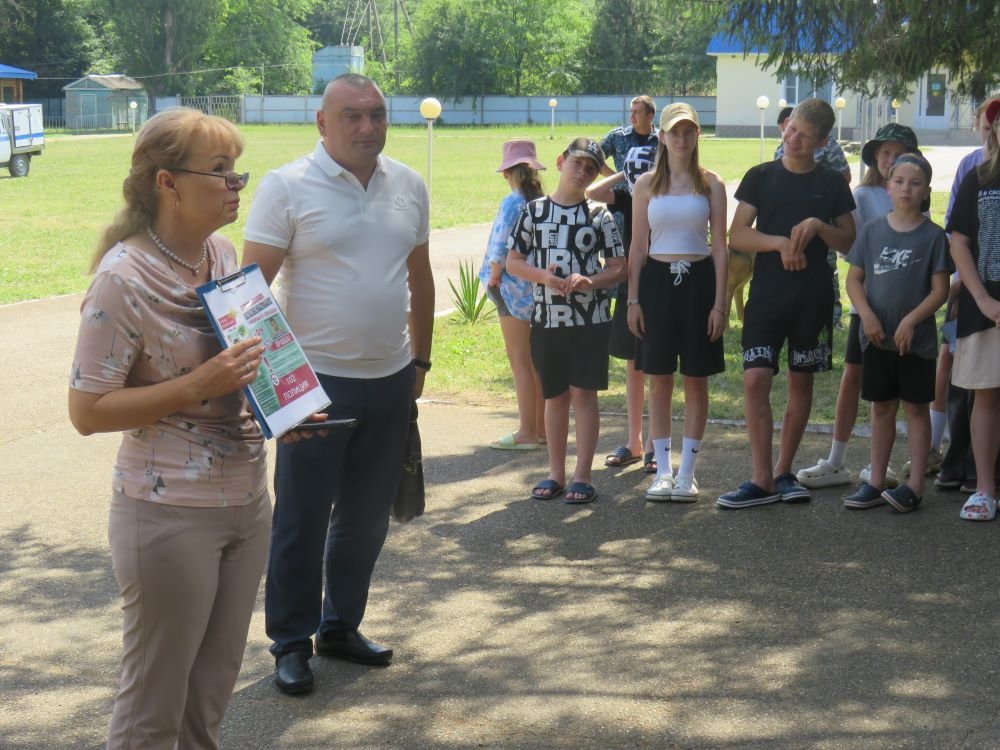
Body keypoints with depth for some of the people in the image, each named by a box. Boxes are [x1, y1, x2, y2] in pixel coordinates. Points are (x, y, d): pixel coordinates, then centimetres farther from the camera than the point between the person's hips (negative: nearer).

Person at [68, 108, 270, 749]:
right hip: (171, 515, -7)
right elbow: (87, 411, -17)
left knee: (215, 685, 19)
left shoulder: (223, 253, 3)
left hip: (248, 499, 7)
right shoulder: (124, 278, -18)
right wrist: (198, 386, -25)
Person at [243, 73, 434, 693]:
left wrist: (421, 360, 17)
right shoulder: (288, 187, -9)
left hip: (391, 382, 5)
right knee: (302, 520, 4)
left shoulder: (409, 186, 7)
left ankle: (341, 625, 31)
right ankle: (291, 642, 18)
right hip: (316, 381, -5)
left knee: (367, 517, 15)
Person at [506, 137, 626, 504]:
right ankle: (556, 474, 19)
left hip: (591, 318, -2)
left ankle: (583, 477, 4)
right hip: (546, 317, 2)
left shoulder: (599, 216, 2)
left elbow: (618, 267, 2)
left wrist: (590, 281, -17)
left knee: (583, 395, -2)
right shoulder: (535, 210, 4)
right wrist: (543, 276, -12)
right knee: (555, 396, 10)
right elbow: (513, 261, 6)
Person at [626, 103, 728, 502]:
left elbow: (720, 247, 1)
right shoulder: (647, 184, 6)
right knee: (659, 380, 3)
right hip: (657, 279, 1)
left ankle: (687, 472, 10)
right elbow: (638, 247, 6)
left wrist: (719, 302, -5)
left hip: (698, 280, -1)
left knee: (696, 381, 3)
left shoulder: (710, 184, 3)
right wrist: (633, 299, -1)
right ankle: (663, 471, 11)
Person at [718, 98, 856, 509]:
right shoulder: (761, 176, 4)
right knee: (755, 380, -10)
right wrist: (781, 242, -15)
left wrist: (817, 226, -12)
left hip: (813, 297, 1)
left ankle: (783, 472, 20)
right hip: (766, 294, -1)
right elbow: (737, 235, -1)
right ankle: (762, 480, -4)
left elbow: (850, 241, 6)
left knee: (801, 381, 7)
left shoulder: (832, 184, 5)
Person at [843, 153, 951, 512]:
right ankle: (876, 483, 19)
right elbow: (854, 278, 5)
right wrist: (867, 314, -10)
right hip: (877, 337, 3)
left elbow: (940, 290, -7)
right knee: (881, 407, 11)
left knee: (916, 408, 4)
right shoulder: (872, 231, 3)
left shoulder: (933, 236, -5)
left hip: (916, 340, -3)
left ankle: (915, 486, 8)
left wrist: (910, 321, -17)